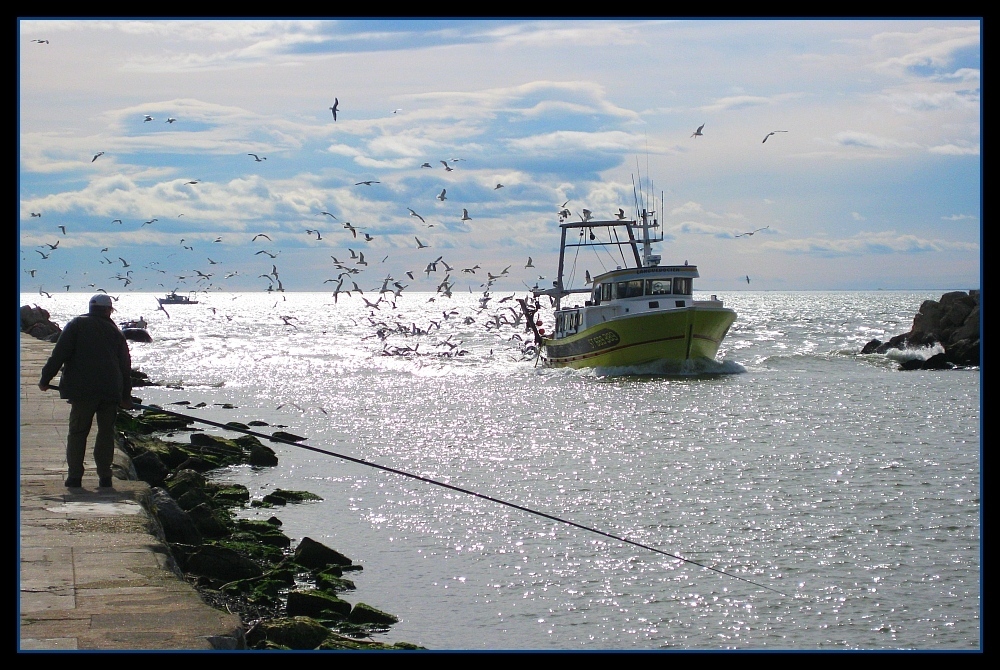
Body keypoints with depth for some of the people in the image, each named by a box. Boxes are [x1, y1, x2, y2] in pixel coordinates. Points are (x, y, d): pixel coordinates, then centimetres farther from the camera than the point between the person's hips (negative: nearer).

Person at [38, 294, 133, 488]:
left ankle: (75, 476, 0)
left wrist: (45, 378, 0)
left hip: (83, 389, -3)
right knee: (106, 432, 9)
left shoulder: (77, 325, 5)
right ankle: (105, 476, 5)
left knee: (77, 432, 4)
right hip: (111, 390, 3)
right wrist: (126, 396, 24)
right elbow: (125, 365, 17)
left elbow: (60, 354, -5)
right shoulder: (115, 332, 16)